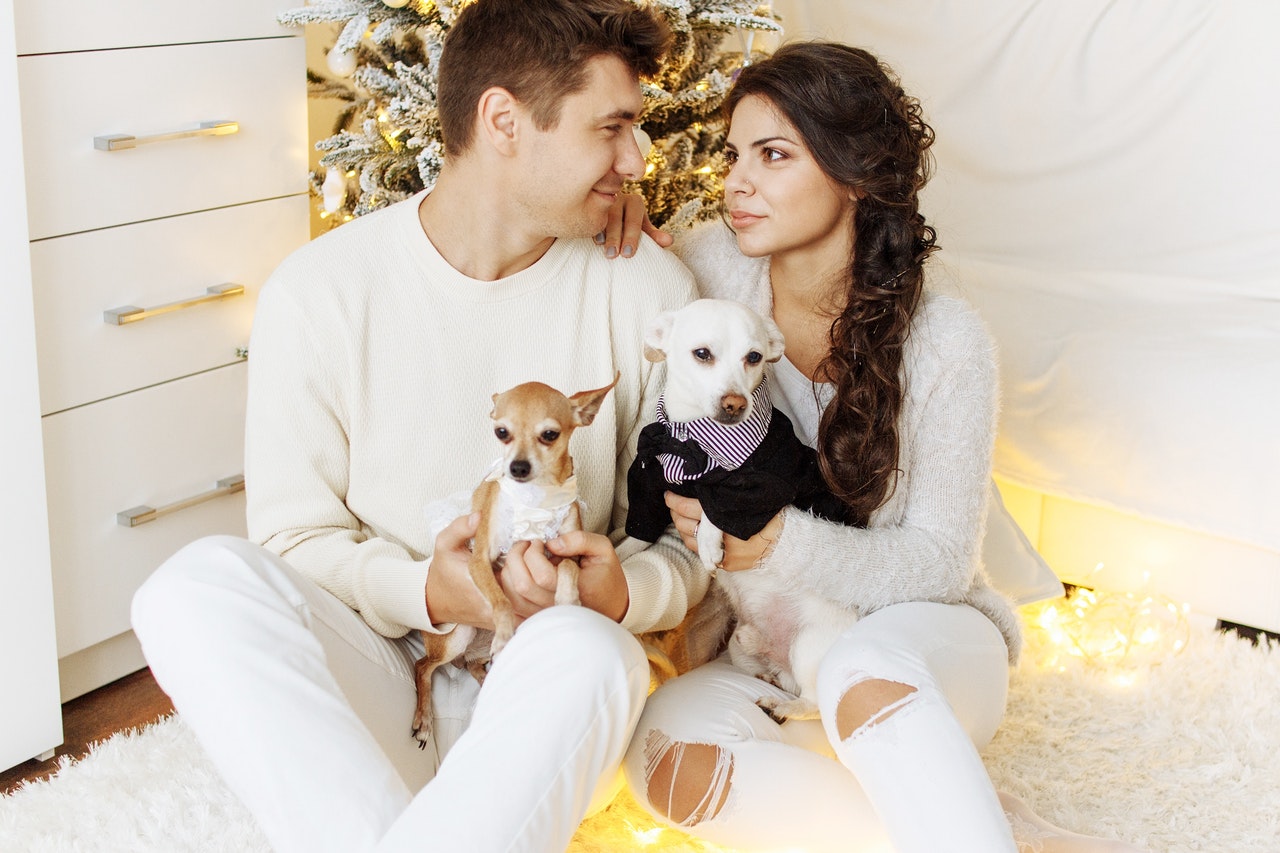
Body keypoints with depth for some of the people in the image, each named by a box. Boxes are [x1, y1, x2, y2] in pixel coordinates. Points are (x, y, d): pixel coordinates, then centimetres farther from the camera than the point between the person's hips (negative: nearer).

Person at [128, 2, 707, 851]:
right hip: (369, 672, 1)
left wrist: (622, 591, -21)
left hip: (543, 688, 0)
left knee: (587, 652, -36)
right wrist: (423, 591, -22)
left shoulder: (649, 290, -1)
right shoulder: (320, 291, -5)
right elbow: (293, 539, -2)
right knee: (199, 583, -28)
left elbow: (691, 537, 3)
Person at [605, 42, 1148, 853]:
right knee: (667, 741, -31)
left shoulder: (947, 342, -14)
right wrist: (610, 214, -12)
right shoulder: (710, 266, -7)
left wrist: (774, 540, -28)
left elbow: (941, 562, -11)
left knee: (865, 669, -41)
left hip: (924, 634, -4)